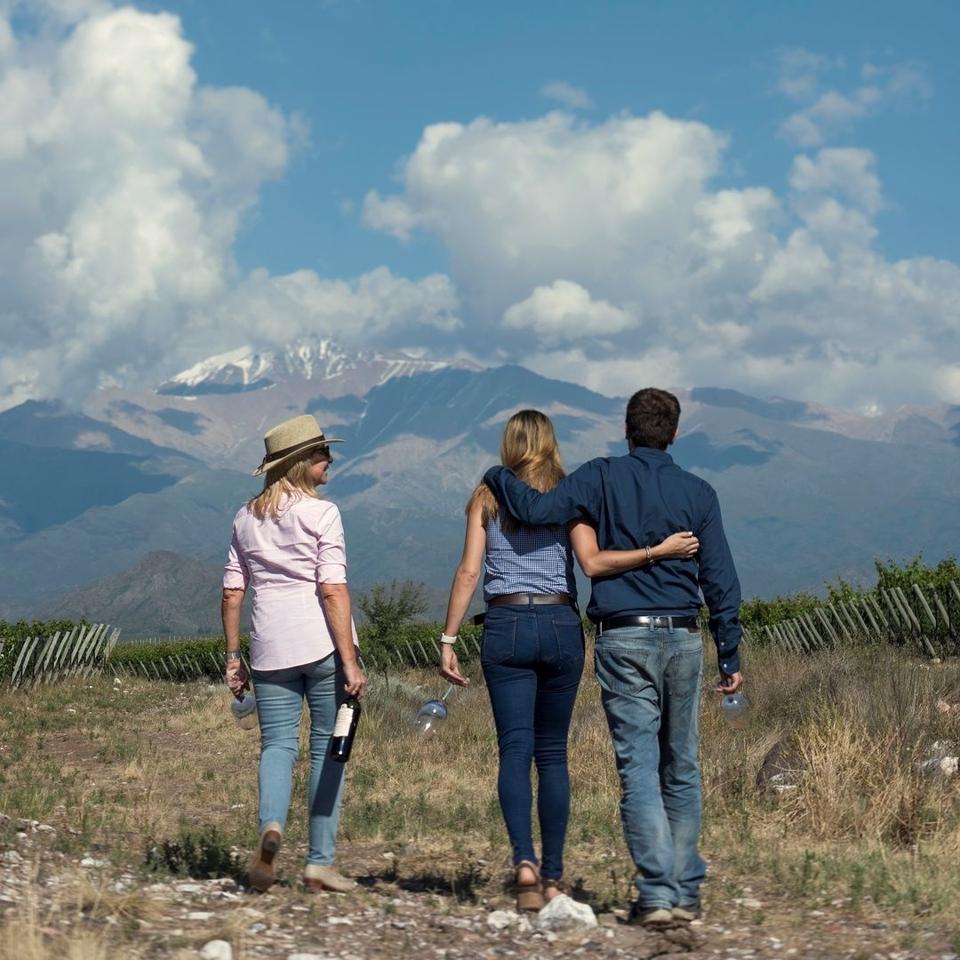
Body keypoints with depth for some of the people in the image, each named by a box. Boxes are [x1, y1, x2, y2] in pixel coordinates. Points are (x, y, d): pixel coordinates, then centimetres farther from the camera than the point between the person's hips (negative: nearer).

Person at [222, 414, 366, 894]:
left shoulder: (247, 518, 11)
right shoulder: (320, 512, -6)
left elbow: (232, 592, 10)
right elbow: (333, 590, -13)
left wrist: (233, 656, 15)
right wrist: (350, 661, -14)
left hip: (270, 644, 4)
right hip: (322, 641, -4)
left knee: (277, 744, 8)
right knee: (328, 747, 5)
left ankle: (271, 825, -20)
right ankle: (320, 862, 6)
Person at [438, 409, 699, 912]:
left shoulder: (487, 498, 7)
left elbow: (468, 572, 0)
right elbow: (593, 562, -11)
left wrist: (448, 638, 1)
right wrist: (657, 551, -9)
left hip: (506, 626, -1)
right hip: (560, 625, 1)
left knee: (515, 750, -3)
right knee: (553, 753, 9)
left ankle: (524, 859, -24)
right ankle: (552, 876, 10)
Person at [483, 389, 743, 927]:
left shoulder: (603, 478, -1)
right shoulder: (698, 492, 6)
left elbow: (536, 509, -11)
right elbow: (720, 579, 4)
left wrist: (499, 475, 9)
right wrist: (730, 655, 9)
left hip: (624, 640, -2)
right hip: (683, 639, 2)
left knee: (639, 770, -4)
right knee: (682, 771, 11)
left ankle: (657, 893, -11)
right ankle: (687, 892, 14)